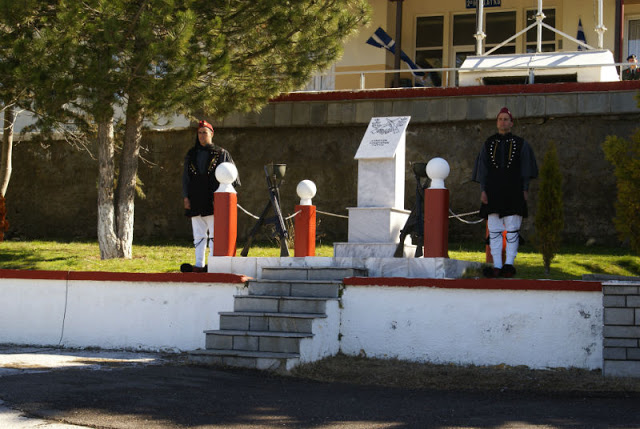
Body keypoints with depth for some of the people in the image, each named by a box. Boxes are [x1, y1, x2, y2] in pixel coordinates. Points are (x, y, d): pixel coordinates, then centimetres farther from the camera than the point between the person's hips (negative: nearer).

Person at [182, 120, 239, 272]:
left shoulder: (221, 154, 5)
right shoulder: (191, 155, 14)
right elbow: (186, 177, 13)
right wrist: (186, 197, 3)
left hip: (213, 201, -3)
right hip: (196, 201, 3)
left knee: (214, 234, -4)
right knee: (198, 234, 6)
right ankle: (199, 264, 10)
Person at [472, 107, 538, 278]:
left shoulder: (520, 144, 7)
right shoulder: (488, 144, 11)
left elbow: (525, 168, 6)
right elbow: (482, 169, 9)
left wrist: (525, 190, -2)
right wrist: (483, 190, -1)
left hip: (513, 192, -2)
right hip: (493, 192, 2)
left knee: (512, 230, -6)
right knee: (494, 230, -1)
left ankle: (509, 264, -4)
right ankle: (497, 266, 0)